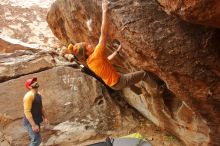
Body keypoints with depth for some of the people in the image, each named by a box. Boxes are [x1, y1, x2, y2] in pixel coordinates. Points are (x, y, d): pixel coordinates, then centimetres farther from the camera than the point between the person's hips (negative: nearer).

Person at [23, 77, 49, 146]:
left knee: (36, 140, 18)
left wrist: (44, 117, 17)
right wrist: (33, 125, -27)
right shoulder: (29, 95, -22)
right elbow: (27, 112, -26)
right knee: (36, 140, -8)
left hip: (36, 121, 9)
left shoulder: (38, 94, 8)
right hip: (30, 122, -9)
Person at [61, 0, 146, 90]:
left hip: (113, 84, 9)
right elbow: (104, 33, -30)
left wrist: (117, 51, 18)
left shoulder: (88, 62, -1)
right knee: (143, 73, 7)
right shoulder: (96, 54, -26)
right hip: (118, 81, -9)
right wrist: (104, 11, -25)